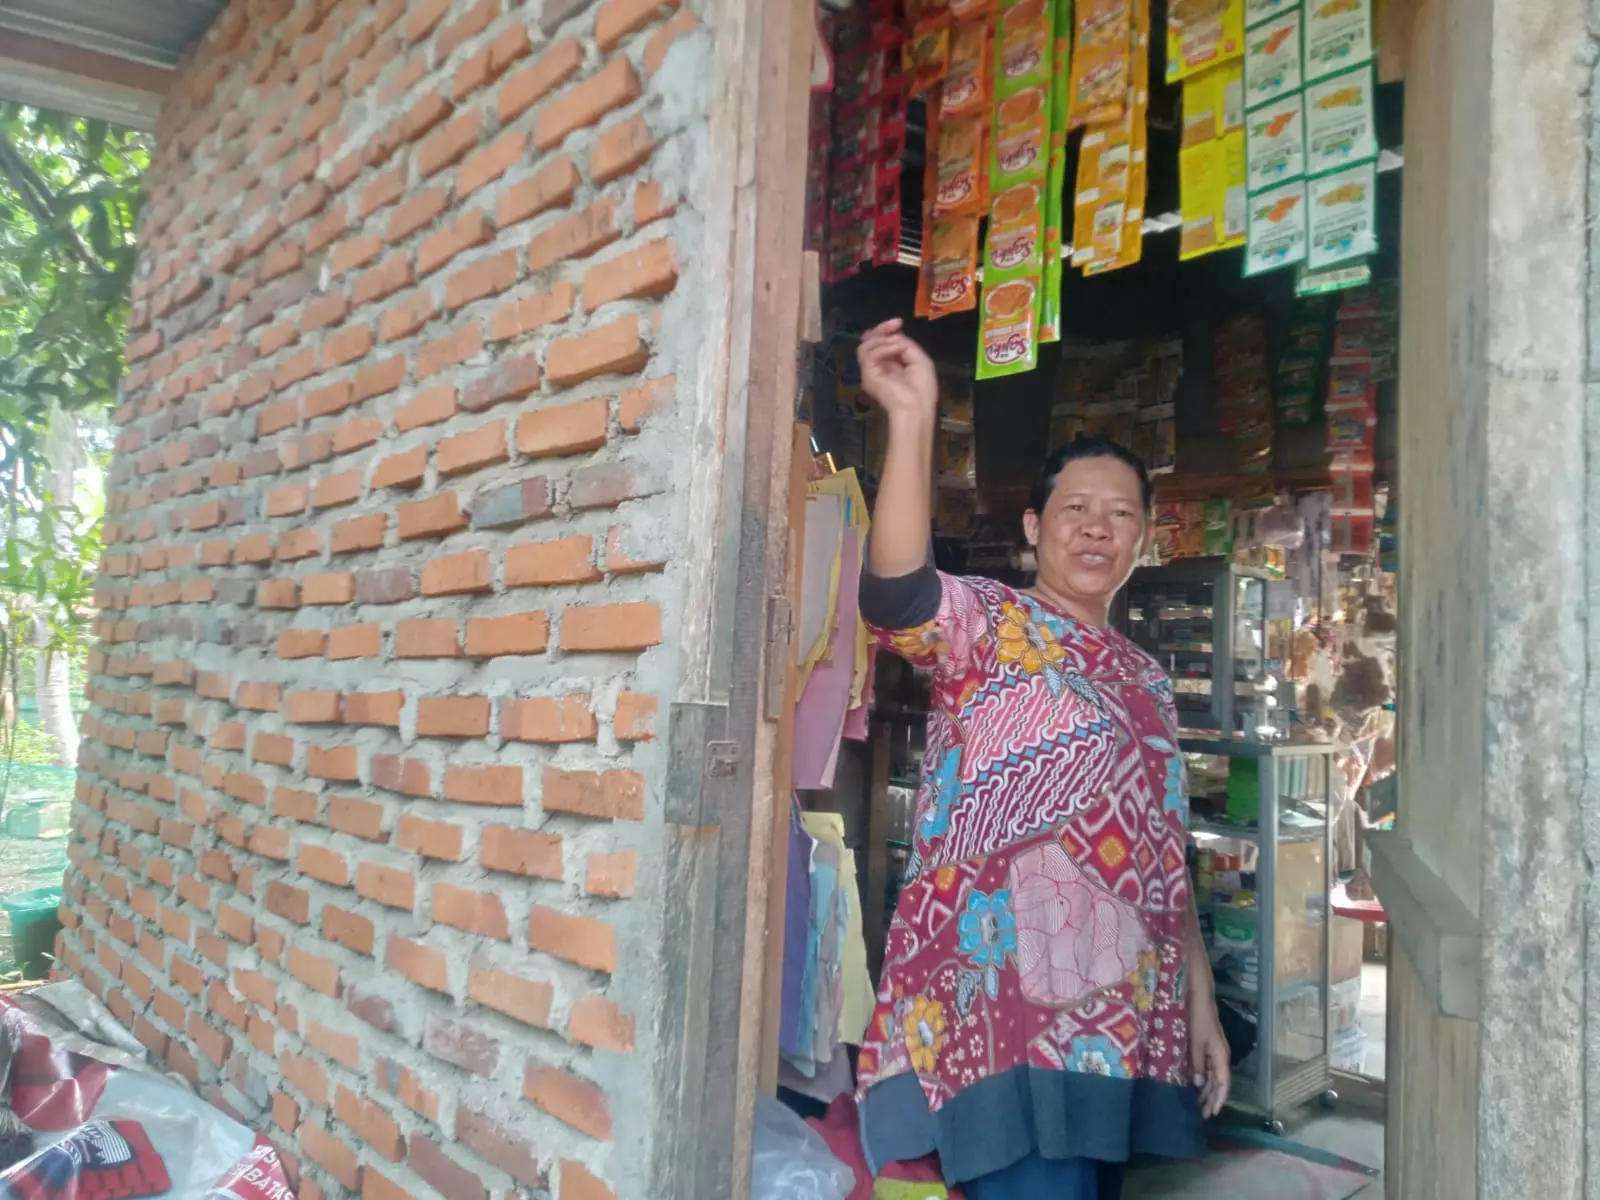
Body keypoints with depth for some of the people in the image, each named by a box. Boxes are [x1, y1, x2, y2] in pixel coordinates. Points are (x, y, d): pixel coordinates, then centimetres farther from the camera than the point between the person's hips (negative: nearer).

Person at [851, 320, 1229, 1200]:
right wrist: (914, 418, -33)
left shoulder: (1148, 680, 20)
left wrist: (1200, 1000, 16)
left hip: (1125, 1006, 7)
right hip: (1007, 993, -7)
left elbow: (1165, 852, 21)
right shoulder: (987, 623, 1)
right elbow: (896, 596, -24)